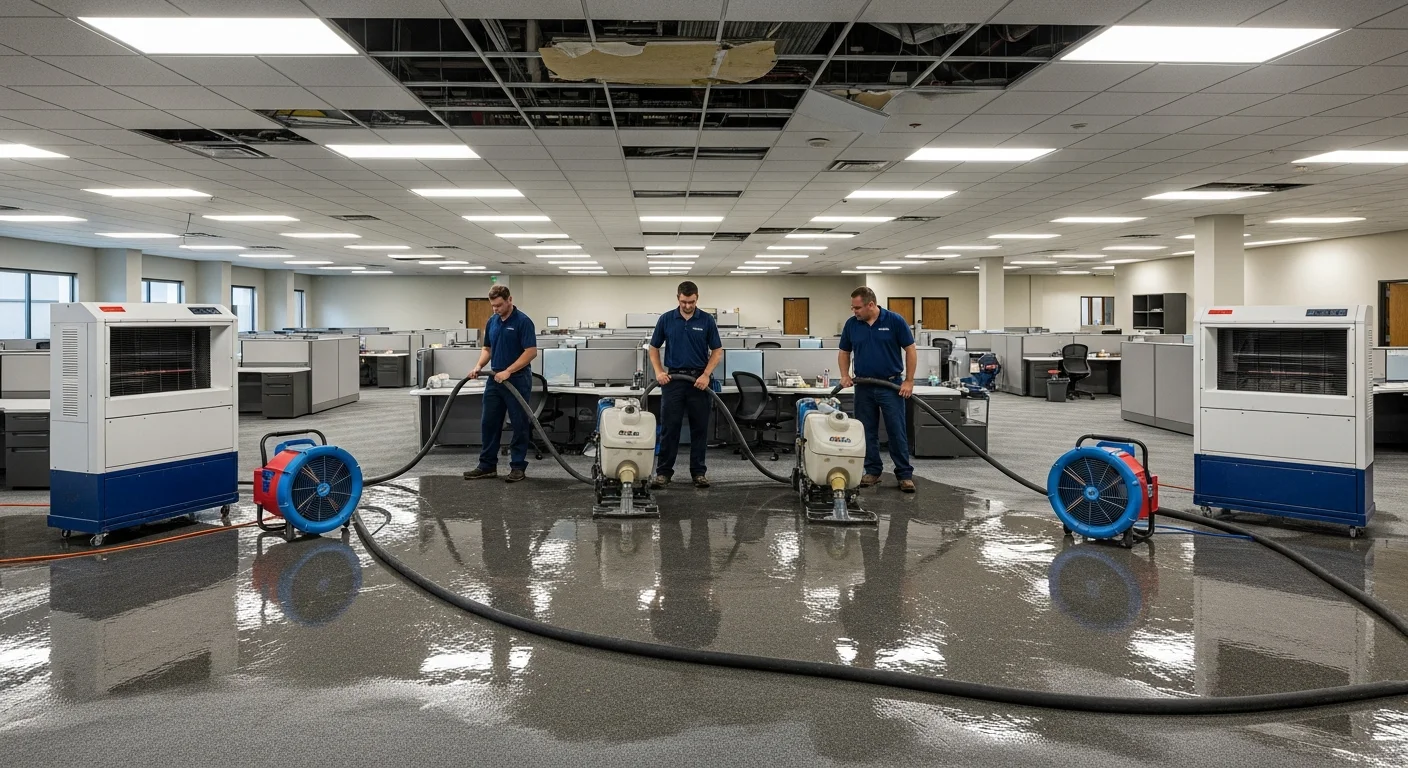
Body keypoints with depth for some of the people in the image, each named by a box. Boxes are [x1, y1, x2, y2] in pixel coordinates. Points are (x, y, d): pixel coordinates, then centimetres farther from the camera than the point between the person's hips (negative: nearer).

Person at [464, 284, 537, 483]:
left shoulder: (523, 321, -13)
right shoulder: (492, 322, 10)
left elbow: (531, 351, -19)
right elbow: (487, 348, 17)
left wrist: (508, 371, -22)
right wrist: (479, 366, -2)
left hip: (517, 381, -7)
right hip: (495, 380, 7)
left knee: (520, 425, 1)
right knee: (489, 423, 7)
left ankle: (518, 466, 9)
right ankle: (487, 466, 15)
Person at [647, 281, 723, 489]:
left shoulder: (707, 320, 0)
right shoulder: (666, 319, 2)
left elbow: (717, 351, 0)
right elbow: (653, 348, 7)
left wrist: (706, 374, -12)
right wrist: (659, 372, -7)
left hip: (699, 380, 0)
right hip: (673, 379, 0)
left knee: (699, 428, 4)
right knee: (669, 428, 0)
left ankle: (699, 471, 12)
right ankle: (663, 471, 7)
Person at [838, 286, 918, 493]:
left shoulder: (895, 321, -10)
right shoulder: (851, 324, 1)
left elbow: (910, 350, -6)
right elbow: (844, 352, 11)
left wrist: (909, 381, -10)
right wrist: (845, 375, -4)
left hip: (891, 385, -3)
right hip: (863, 387, 4)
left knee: (897, 431, -2)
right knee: (867, 432, 7)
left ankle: (905, 474, 5)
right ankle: (873, 471, 17)